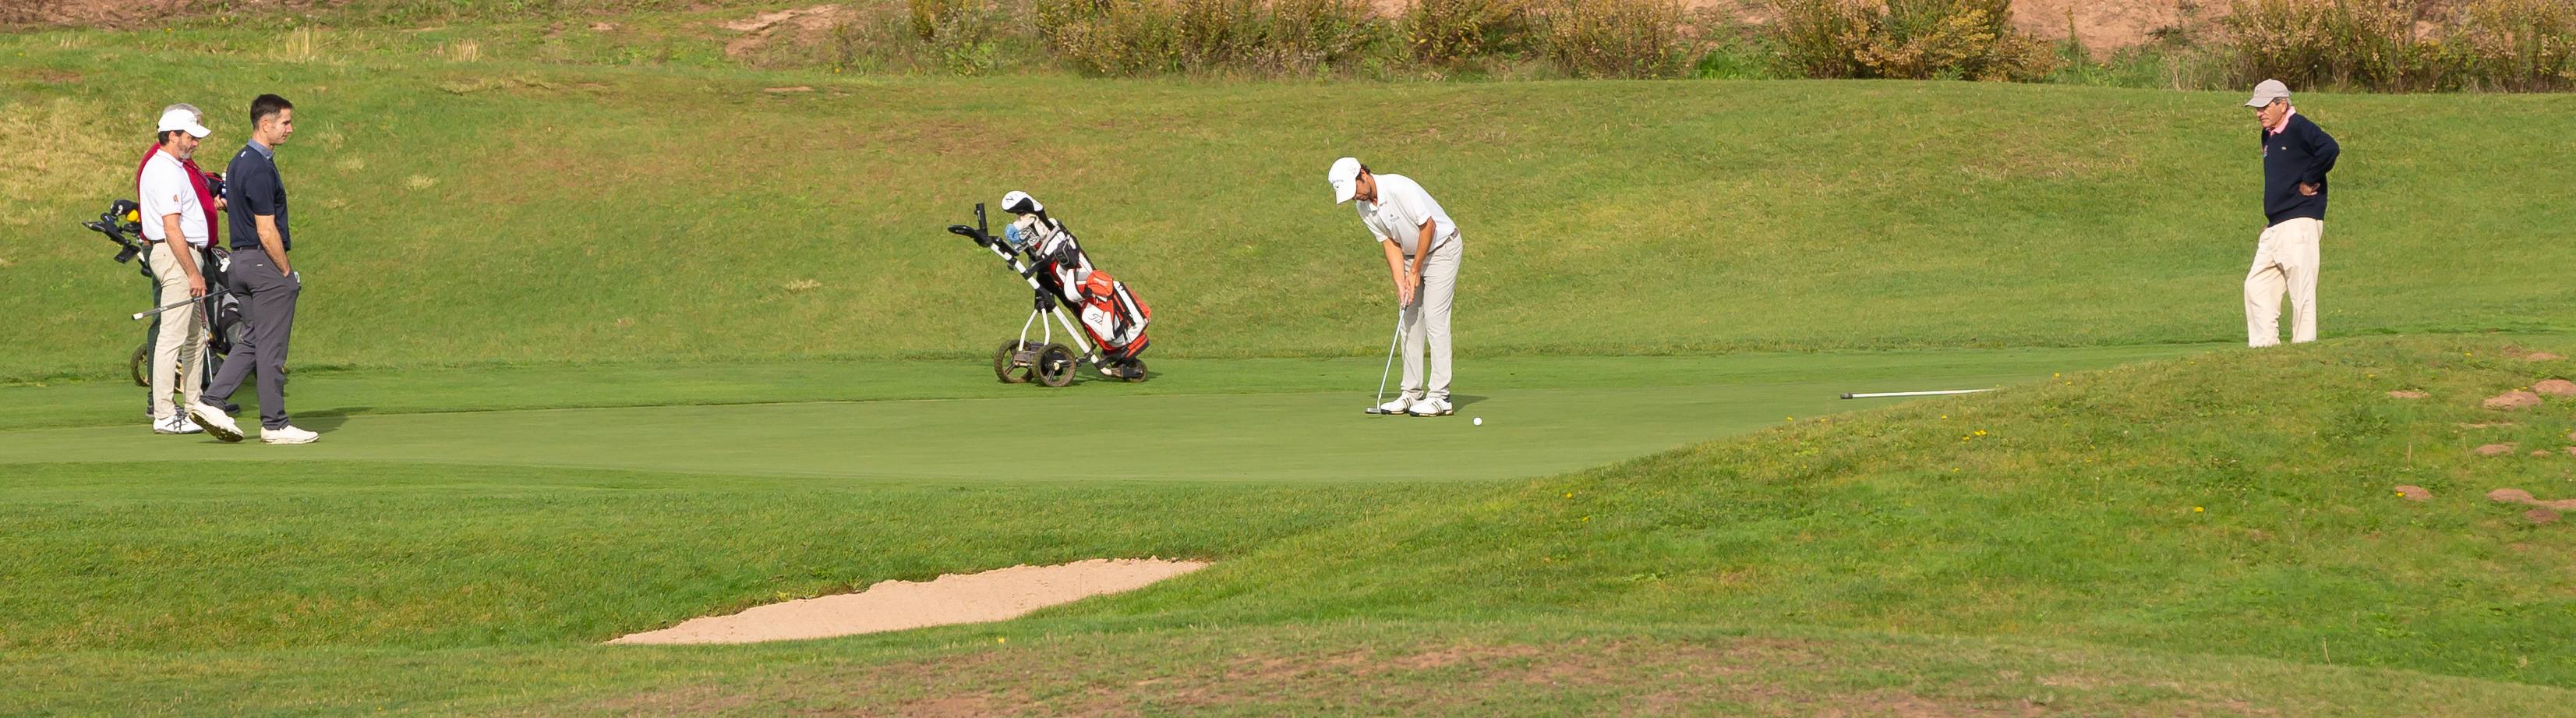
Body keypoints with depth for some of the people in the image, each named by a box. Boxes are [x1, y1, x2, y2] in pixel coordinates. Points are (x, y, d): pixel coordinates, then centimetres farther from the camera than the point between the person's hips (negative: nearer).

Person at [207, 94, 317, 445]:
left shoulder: (239, 162, 12)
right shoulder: (260, 168, -19)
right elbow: (266, 232, -20)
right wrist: (287, 271, -11)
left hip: (241, 260, 10)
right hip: (266, 261, -10)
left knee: (250, 342, 14)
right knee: (271, 348, -2)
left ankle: (211, 400, 5)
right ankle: (274, 424, 3)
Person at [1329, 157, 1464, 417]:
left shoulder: (1400, 188, -27)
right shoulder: (1364, 209, -3)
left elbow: (1428, 226, -23)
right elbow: (1390, 244, -1)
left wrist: (1415, 271, -16)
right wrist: (1400, 283, -14)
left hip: (1442, 247, -8)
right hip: (1412, 255, 8)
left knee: (1434, 318, -13)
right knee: (1409, 322, 4)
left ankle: (1440, 396, -14)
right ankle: (1412, 393, 9)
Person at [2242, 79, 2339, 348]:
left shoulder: (2299, 128, -9)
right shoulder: (2269, 136, 18)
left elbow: (2330, 149, -26)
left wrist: (2309, 182, -16)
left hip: (2300, 222, -10)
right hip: (2275, 227, 10)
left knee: (2301, 290, -8)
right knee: (2257, 286, 8)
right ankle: (2263, 345, 10)